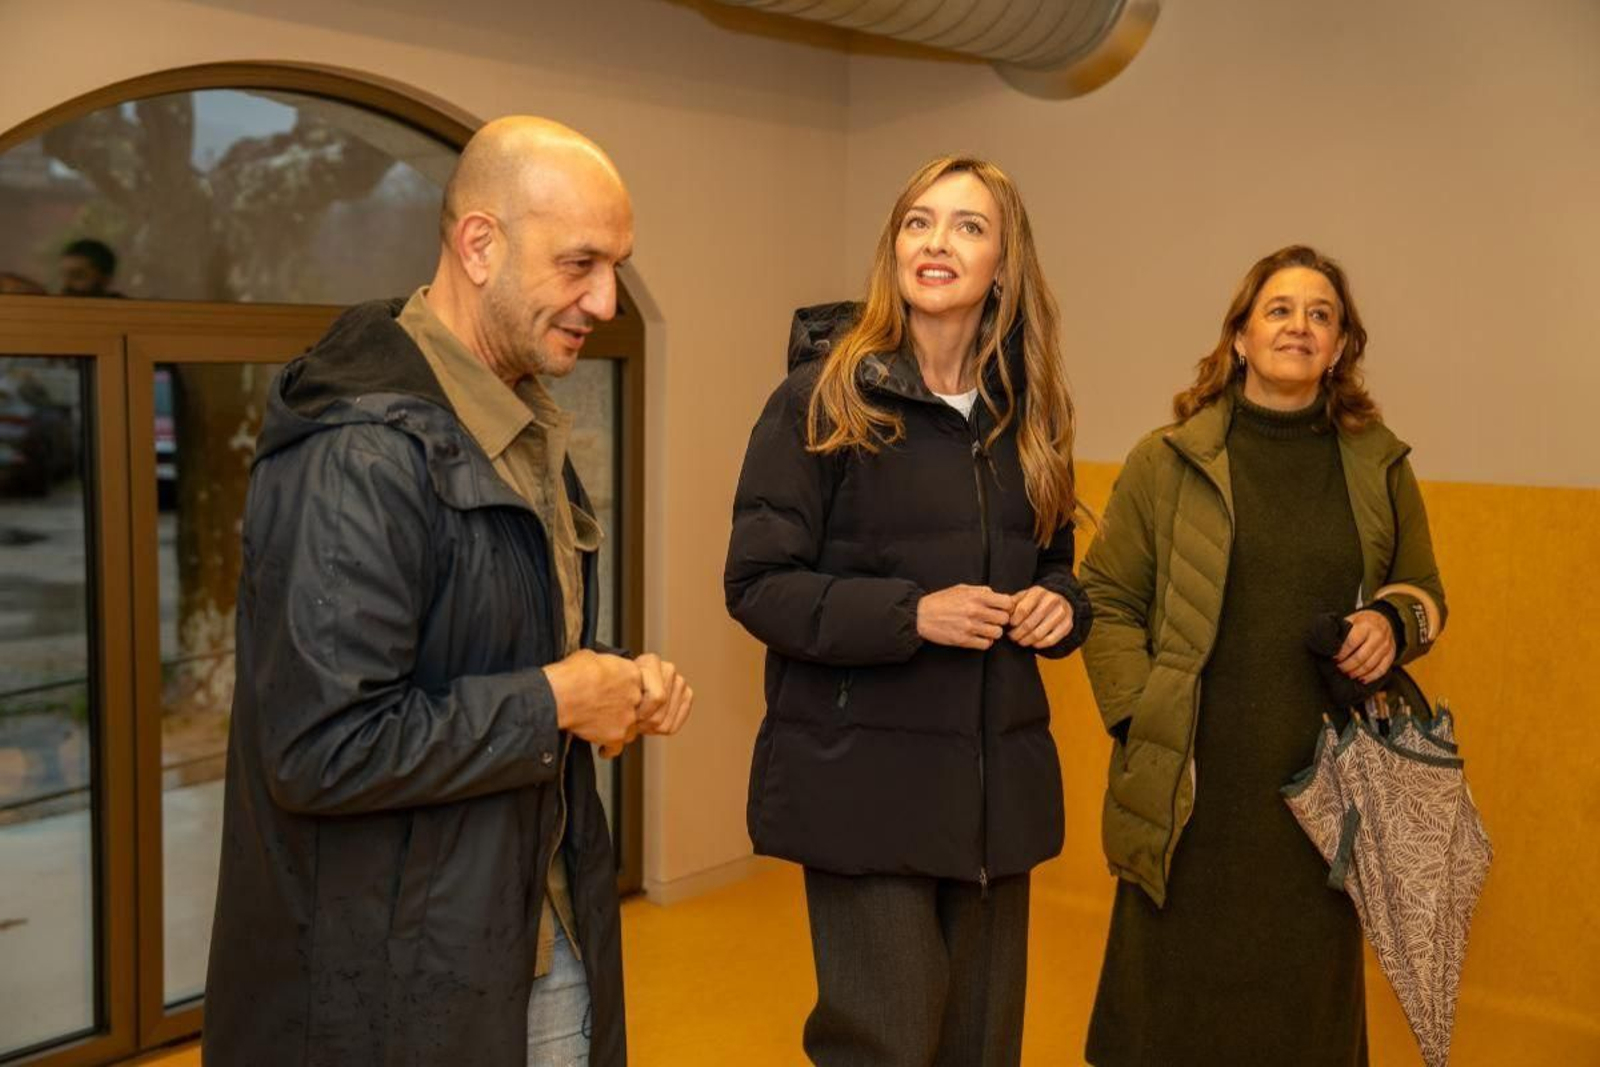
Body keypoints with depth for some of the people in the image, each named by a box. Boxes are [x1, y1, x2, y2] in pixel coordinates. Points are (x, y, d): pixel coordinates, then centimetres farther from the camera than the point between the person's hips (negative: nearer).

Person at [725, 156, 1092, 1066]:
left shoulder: (1029, 411, 9)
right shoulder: (824, 396, -7)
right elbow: (758, 583, -10)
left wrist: (1060, 604, -3)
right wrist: (910, 614, -22)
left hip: (998, 776, 5)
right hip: (864, 774, -5)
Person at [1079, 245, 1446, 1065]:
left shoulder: (1380, 467, 7)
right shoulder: (1166, 461, -2)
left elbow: (1425, 593, 17)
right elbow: (1108, 600, -1)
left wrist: (1393, 622, -6)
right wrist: (1141, 722, -11)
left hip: (1324, 783, 2)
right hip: (1195, 784, -2)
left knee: (1307, 995, 12)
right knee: (1175, 992, 6)